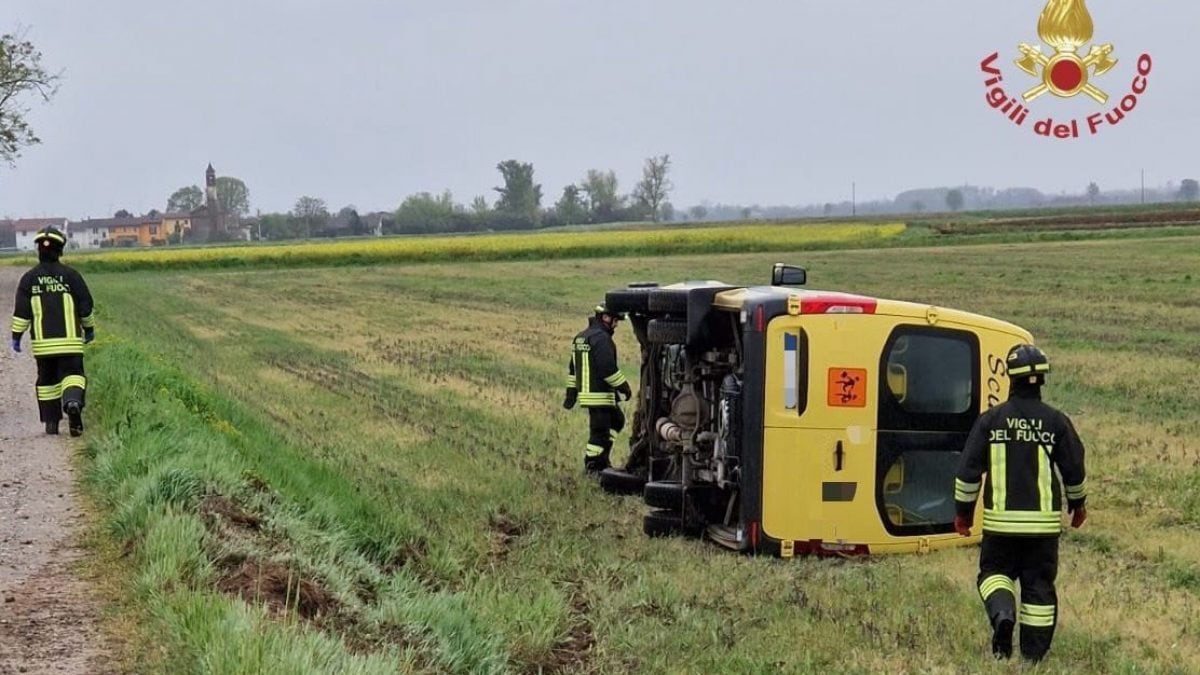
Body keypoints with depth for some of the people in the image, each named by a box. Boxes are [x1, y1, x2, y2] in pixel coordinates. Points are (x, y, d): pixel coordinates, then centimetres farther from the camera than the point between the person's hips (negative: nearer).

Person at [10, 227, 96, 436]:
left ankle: (51, 422, 16)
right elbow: (85, 307, 2)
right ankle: (73, 403, -34)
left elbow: (21, 311, -2)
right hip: (69, 340, -2)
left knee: (47, 378, 13)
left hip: (43, 342, 2)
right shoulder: (71, 276, -2)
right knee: (72, 374, -3)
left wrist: (16, 336, 4)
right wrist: (89, 329, 16)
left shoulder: (29, 278, 1)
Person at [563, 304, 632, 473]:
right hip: (600, 395, -10)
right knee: (600, 432, -4)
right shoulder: (601, 338, -16)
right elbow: (608, 368, -22)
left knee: (617, 420, 21)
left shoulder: (580, 337, 16)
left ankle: (601, 459, 19)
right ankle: (593, 468, 1)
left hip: (586, 393, 10)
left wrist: (571, 393, 22)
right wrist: (624, 387, -14)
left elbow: (573, 369, 19)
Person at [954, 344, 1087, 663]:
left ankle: (1002, 613, -14)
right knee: (1039, 585, 9)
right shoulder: (1057, 422, -2)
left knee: (995, 572, 16)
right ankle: (1034, 656, 10)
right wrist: (1078, 504, 23)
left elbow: (968, 469, -2)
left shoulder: (990, 420, -4)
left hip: (1001, 520, -1)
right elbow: (1074, 470, 5)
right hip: (1044, 522, 1)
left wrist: (963, 510, 10)